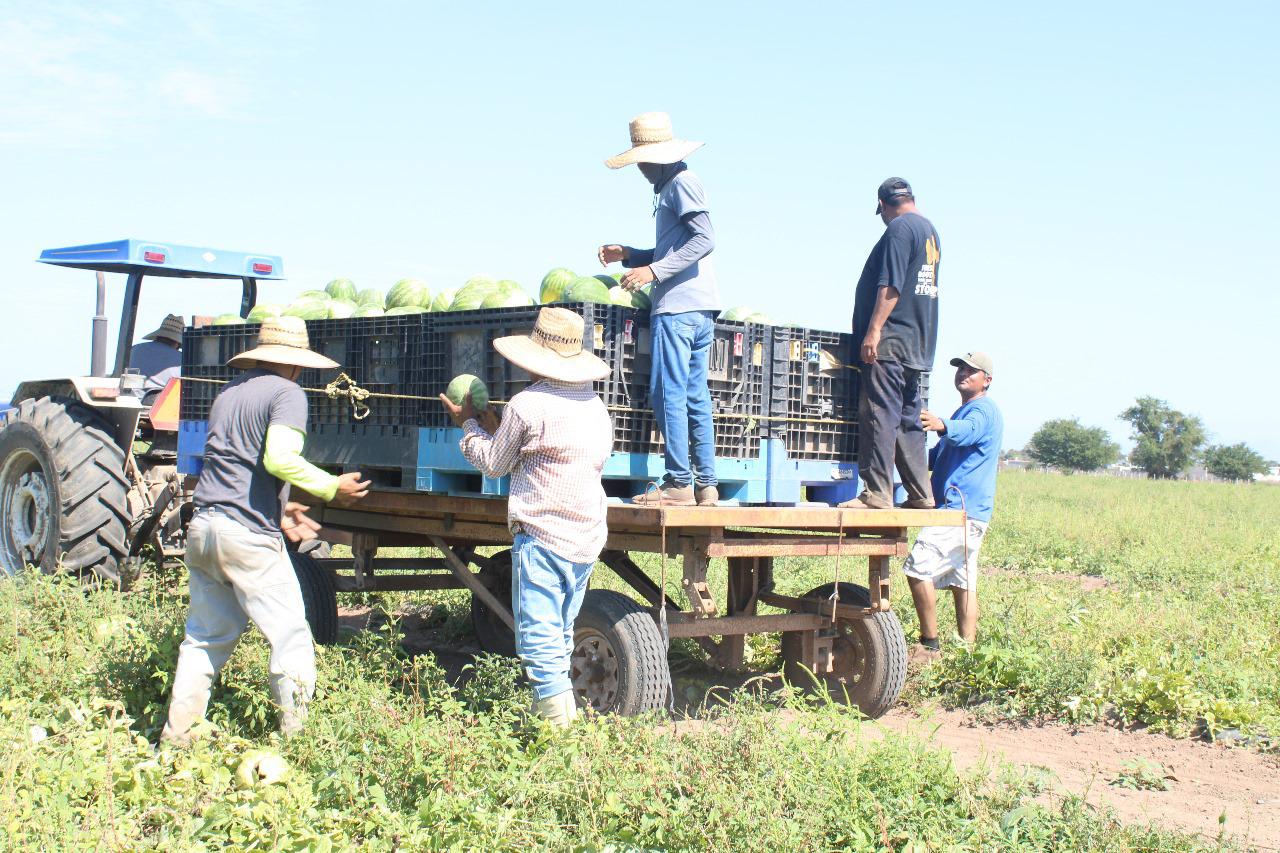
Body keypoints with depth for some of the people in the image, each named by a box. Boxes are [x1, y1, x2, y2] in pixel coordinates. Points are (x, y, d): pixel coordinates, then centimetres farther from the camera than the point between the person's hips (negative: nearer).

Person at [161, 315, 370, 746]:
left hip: (203, 528, 8)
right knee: (290, 636, 1)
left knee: (205, 637, 17)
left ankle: (178, 733, 20)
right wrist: (333, 487, -9)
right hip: (249, 536, -8)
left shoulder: (228, 391, 20)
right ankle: (296, 734, 1)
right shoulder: (287, 393, -6)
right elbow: (280, 459, -21)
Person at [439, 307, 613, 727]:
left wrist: (469, 424, 20)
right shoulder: (594, 405, 10)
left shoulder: (526, 405, -10)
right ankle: (564, 709, 23)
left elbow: (494, 464, 1)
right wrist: (498, 431, 25)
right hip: (588, 536, 7)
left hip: (541, 534, -7)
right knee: (560, 632, 17)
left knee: (537, 633, -4)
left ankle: (556, 714, -11)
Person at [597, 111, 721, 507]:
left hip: (678, 307, -10)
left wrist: (653, 271, -20)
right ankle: (706, 485, 10)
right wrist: (627, 255, 17)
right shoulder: (670, 187, 22)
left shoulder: (682, 183, -7)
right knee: (694, 398, 8)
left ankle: (679, 483, -7)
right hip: (699, 309, 10)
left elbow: (703, 240, -18)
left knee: (668, 395, -8)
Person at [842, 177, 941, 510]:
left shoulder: (899, 229, -8)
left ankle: (877, 493, -12)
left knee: (879, 416, -10)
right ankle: (920, 495, 13)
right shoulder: (931, 231, 20)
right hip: (918, 344, 10)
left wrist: (874, 331, -20)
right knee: (908, 420, 12)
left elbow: (890, 286, -18)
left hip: (891, 341, -9)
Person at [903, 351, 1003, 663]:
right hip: (968, 511, 11)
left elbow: (966, 431, -33)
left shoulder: (983, 409, -8)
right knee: (963, 581, 9)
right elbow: (938, 457, 31)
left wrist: (942, 425, -55)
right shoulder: (965, 411, 24)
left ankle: (929, 646, -12)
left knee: (918, 569, -15)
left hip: (960, 508, -11)